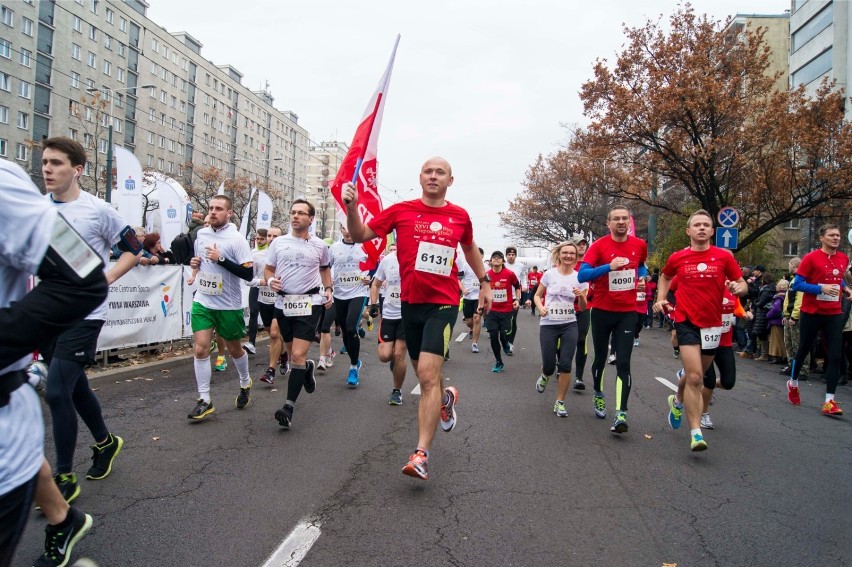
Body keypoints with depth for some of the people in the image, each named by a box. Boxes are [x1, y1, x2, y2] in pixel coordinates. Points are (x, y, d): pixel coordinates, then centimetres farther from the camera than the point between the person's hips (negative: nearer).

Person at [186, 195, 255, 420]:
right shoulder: (201, 234, 5)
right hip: (202, 302, 4)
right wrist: (195, 267, 2)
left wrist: (221, 259, -25)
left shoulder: (236, 239, -14)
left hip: (229, 305, -4)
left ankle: (245, 384, 39)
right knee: (201, 349, -4)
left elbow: (249, 274, -19)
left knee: (234, 349, 13)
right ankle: (204, 400, 4)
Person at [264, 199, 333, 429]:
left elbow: (325, 268, 21)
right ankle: (307, 367, 51)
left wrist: (328, 289, 7)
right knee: (293, 354, 17)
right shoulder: (278, 242, 5)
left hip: (309, 304, -3)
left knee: (298, 356, -13)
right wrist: (270, 280, -8)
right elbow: (268, 269, 14)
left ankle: (289, 407, -12)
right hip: (283, 303, 3)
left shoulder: (319, 245, 4)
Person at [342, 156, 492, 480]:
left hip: (443, 304, -2)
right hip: (410, 303, 2)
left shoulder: (460, 216, 4)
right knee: (425, 375, 16)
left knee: (427, 375, -14)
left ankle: (421, 455, -9)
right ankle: (446, 398, 51)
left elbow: (470, 248, 23)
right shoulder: (402, 211, -1)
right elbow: (360, 235, -2)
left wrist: (484, 282, 24)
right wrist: (351, 207, -20)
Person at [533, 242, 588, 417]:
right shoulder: (549, 274, -3)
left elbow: (583, 308, 4)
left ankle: (560, 402, 11)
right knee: (549, 366, 0)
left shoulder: (580, 278, 0)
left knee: (565, 365, -5)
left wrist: (581, 296, -17)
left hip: (569, 325, 1)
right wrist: (540, 307, -14)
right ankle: (545, 376, 39)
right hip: (548, 325, -1)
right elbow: (537, 295, 6)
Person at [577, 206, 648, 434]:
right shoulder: (599, 245, -9)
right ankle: (598, 395, 40)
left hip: (627, 312, 1)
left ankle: (621, 414, -9)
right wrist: (609, 266, -30)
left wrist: (641, 278, 3)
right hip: (602, 310, -1)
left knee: (623, 363, -8)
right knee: (601, 357, 14)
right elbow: (582, 275, -19)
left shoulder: (639, 245, 2)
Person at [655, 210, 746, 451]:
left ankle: (677, 401, 51)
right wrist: (661, 298, 6)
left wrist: (738, 288, -18)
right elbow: (665, 277, 20)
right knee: (695, 377, -15)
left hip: (712, 324, 3)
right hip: (687, 321, -2)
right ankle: (696, 432, -8)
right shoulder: (677, 258, 0)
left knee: (695, 375, 19)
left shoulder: (724, 256, -1)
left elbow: (742, 284, 4)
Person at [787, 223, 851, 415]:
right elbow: (797, 284, -11)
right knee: (803, 349, 11)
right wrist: (821, 288, -22)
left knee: (835, 356, -6)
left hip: (834, 314, 4)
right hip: (812, 313, -4)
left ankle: (829, 401, -3)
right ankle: (793, 384, 35)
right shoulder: (811, 258, -9)